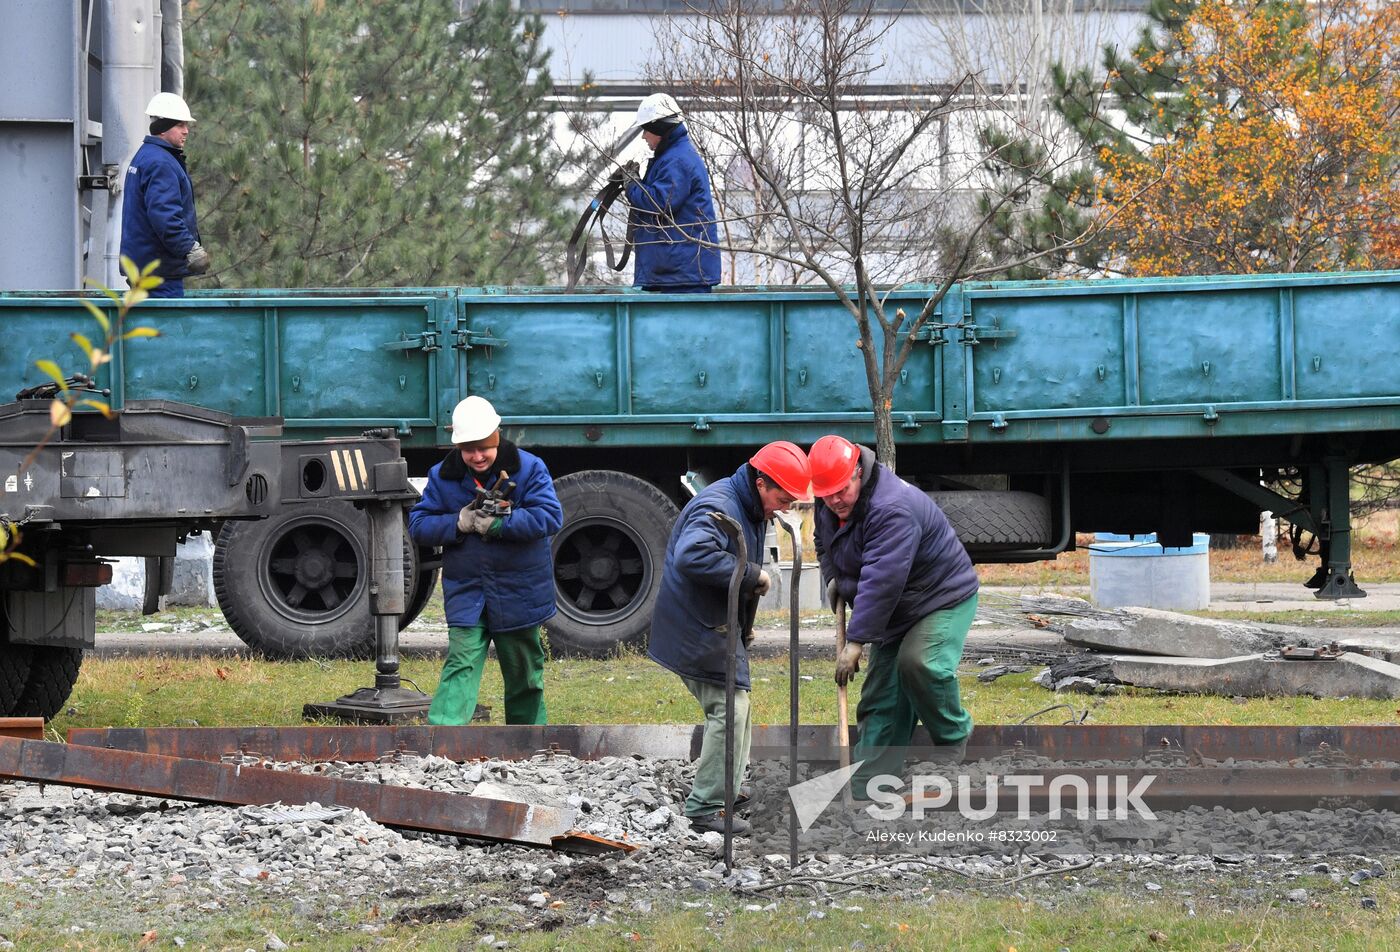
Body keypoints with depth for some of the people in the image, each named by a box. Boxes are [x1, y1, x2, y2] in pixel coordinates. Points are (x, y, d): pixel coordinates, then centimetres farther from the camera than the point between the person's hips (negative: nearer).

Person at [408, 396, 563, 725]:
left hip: (519, 593, 0)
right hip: (466, 593, 0)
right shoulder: (443, 476, 1)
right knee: (461, 666, -15)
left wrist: (497, 523, -22)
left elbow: (550, 517, -17)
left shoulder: (528, 468, -6)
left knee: (524, 676, 12)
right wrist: (459, 523, -19)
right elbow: (417, 525, -2)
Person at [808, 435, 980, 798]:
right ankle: (867, 790, 4)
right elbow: (825, 544, 22)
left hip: (944, 597, -8)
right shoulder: (828, 508, -2)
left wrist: (856, 641, -37)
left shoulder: (892, 509, -33)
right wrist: (832, 577, 1)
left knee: (919, 662, -33)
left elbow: (881, 581, -37)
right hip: (895, 611, 8)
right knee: (881, 699, 3)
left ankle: (953, 736, -9)